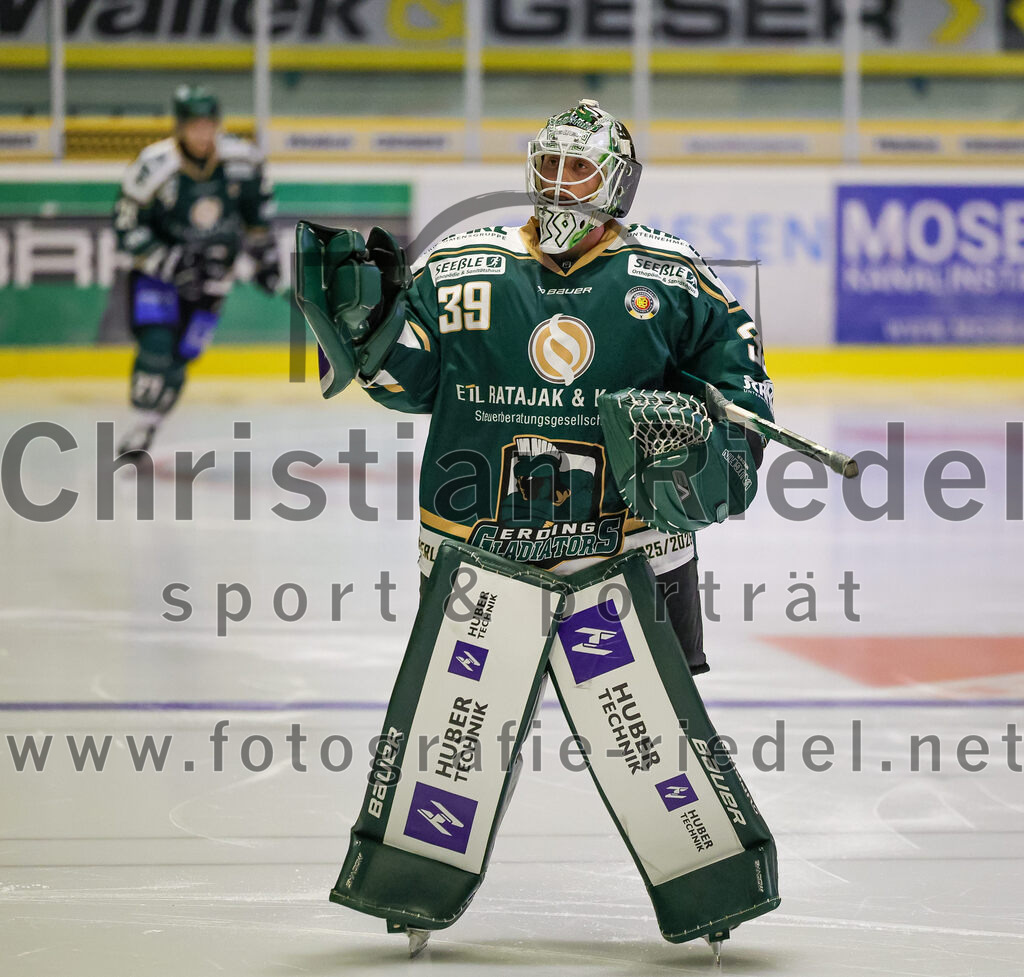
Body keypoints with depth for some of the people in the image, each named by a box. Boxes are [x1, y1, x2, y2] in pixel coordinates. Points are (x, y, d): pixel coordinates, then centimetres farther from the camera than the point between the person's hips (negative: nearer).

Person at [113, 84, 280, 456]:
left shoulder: (241, 158, -13)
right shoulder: (153, 167, -24)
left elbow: (258, 200, 7)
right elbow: (127, 229, -19)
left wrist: (264, 252, 9)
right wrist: (171, 262, -28)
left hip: (213, 272, 3)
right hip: (158, 268, -3)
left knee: (180, 355, -2)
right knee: (156, 346, -20)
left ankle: (149, 429, 13)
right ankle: (139, 428, -7)